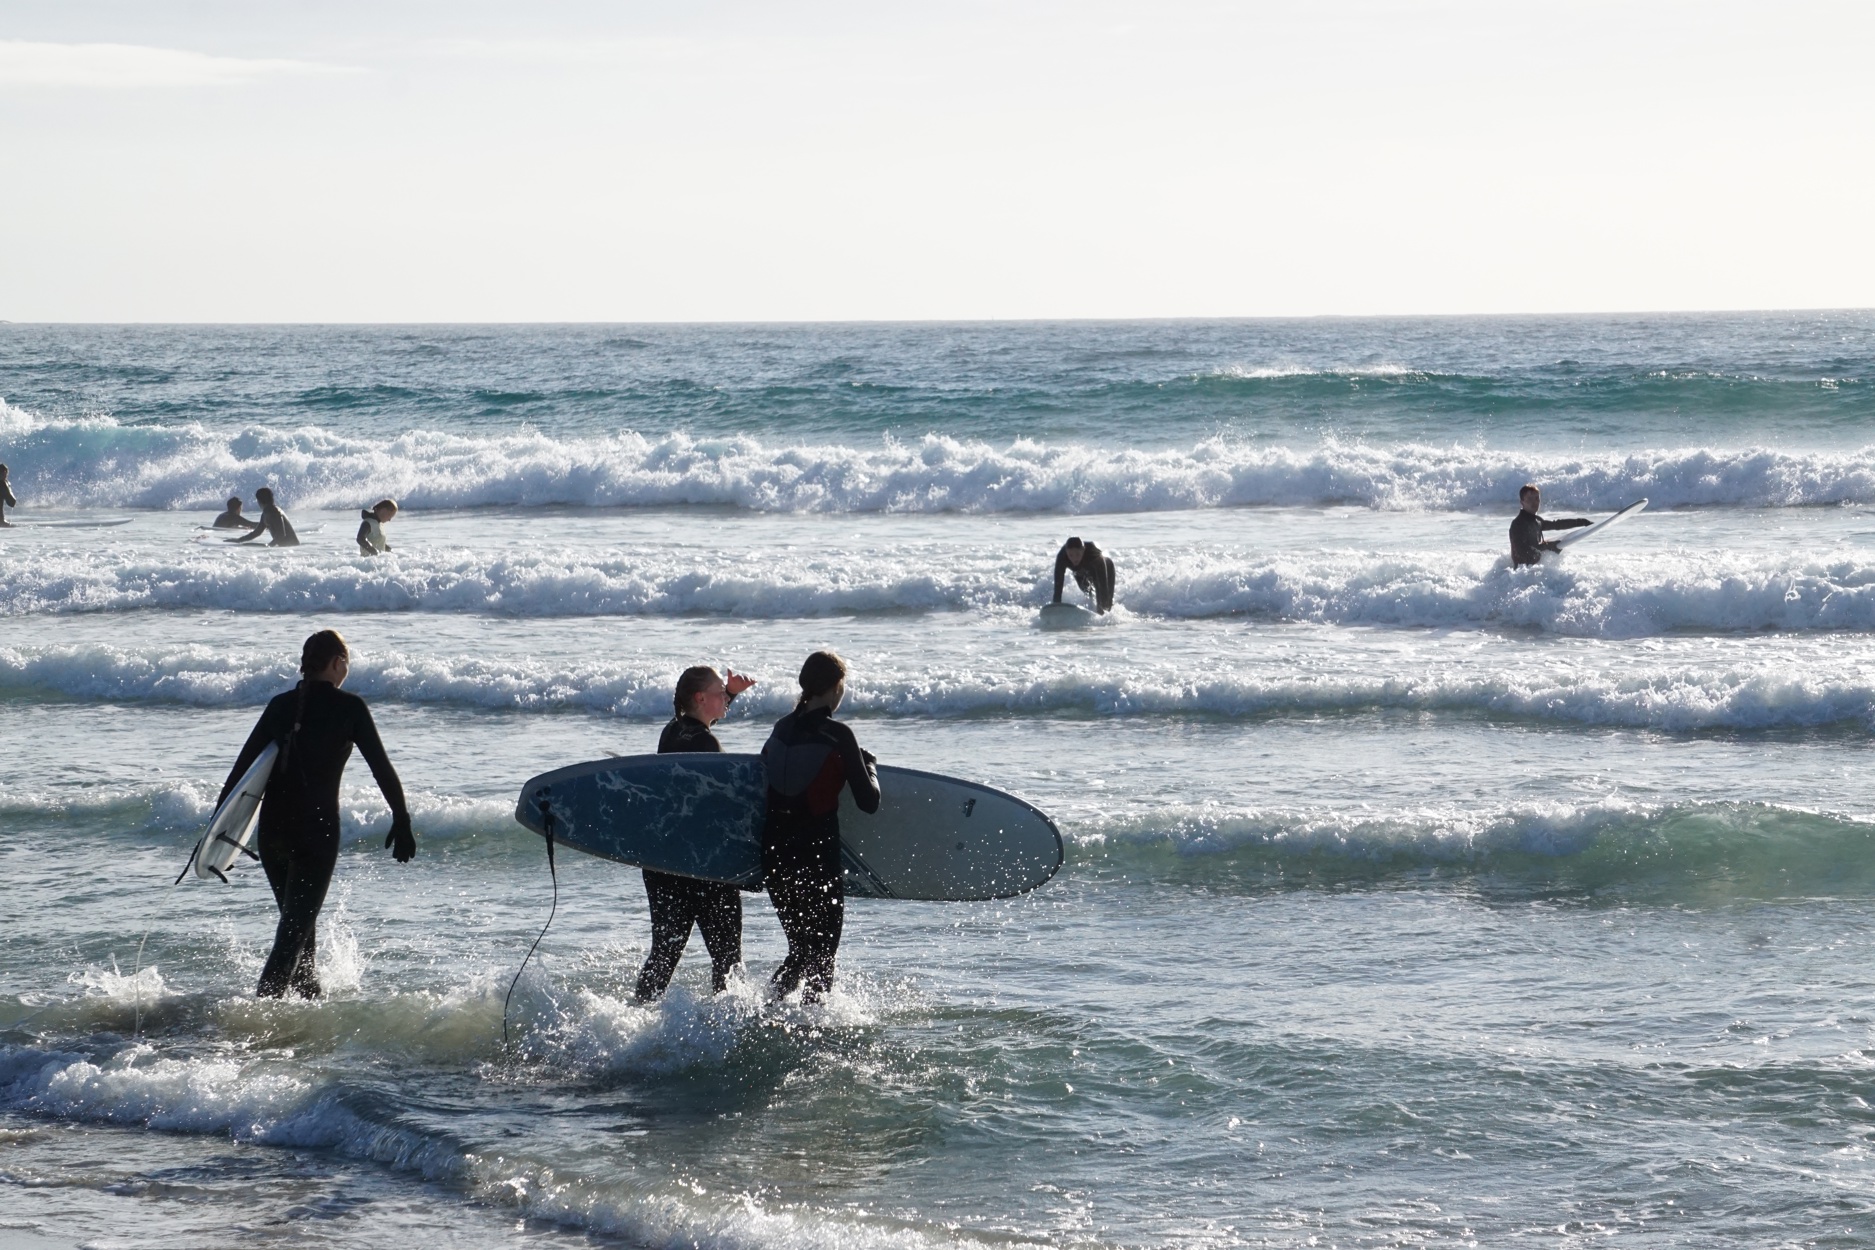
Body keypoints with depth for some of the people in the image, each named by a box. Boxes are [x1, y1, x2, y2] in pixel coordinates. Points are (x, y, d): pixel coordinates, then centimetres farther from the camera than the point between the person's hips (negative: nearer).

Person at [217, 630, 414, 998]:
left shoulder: (281, 705, 9)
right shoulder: (348, 707, -4)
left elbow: (243, 765, 7)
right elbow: (381, 767, -5)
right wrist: (401, 820, 3)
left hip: (272, 827, 5)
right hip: (317, 827, -5)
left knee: (297, 919, 22)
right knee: (297, 926, -6)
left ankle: (310, 994, 32)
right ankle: (264, 1005, -20)